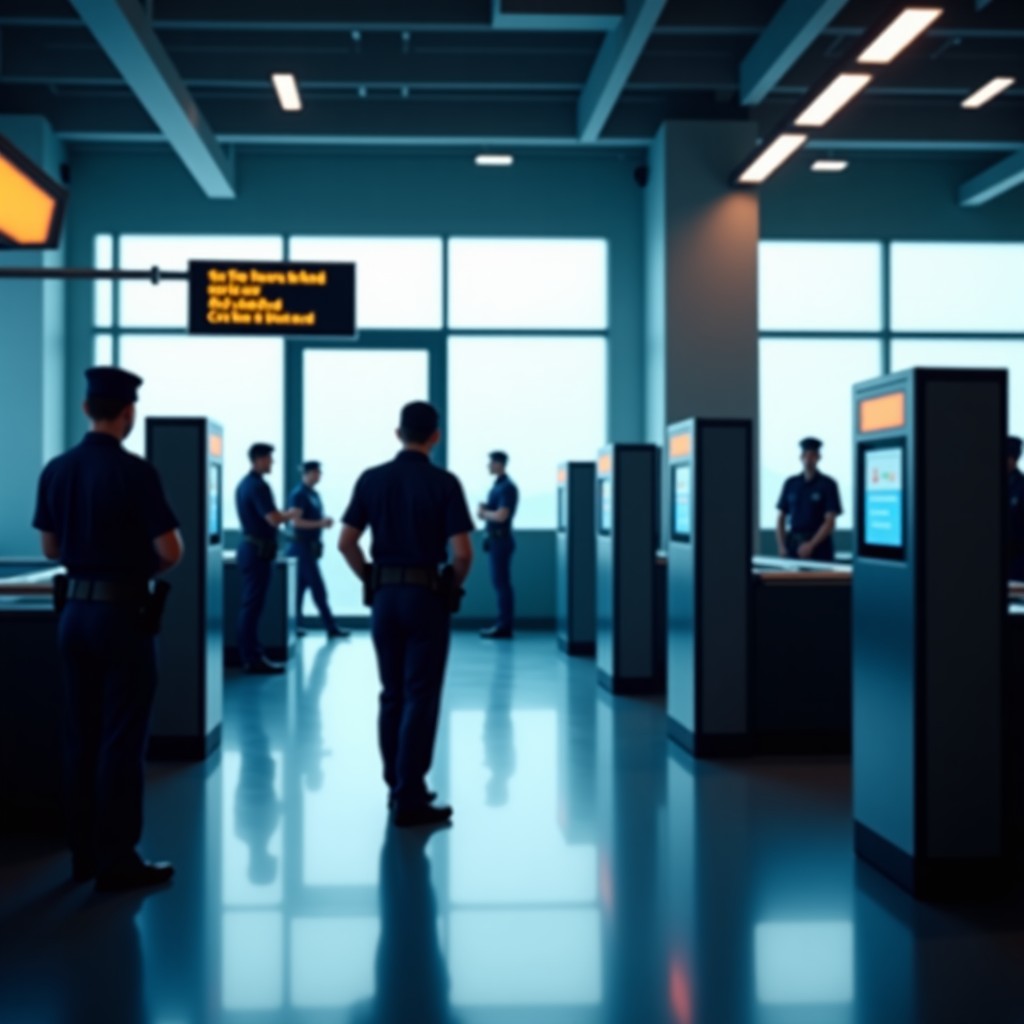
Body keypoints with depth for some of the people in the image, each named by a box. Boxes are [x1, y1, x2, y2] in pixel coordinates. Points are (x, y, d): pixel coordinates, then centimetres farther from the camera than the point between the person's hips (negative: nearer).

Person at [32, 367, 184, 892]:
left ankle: (84, 854, 20)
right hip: (122, 613, -6)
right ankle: (117, 861, 5)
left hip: (75, 609, 6)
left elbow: (51, 547, 13)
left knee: (80, 736, 12)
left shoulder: (56, 470, 4)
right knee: (121, 739, 0)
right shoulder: (134, 472, -15)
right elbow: (171, 551, -15)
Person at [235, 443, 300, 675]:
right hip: (258, 551, -10)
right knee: (252, 606, -6)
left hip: (249, 548, 10)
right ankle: (253, 661, -3)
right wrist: (290, 515, -5)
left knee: (250, 605, 12)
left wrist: (284, 515, 18)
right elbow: (273, 519, -23)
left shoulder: (245, 483, 13)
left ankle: (252, 656, 18)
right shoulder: (258, 486, -17)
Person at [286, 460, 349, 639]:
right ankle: (331, 627, -6)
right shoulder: (299, 494, -14)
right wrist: (321, 523, -24)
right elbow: (297, 522, -21)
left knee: (301, 586, 11)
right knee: (318, 589, -7)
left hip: (311, 546, 9)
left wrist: (325, 521, 7)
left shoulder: (313, 494, 14)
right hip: (302, 545, -9)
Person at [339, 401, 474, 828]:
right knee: (420, 697, -1)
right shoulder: (444, 483, -8)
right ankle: (409, 800, -1)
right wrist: (453, 587, 3)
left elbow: (346, 543, 2)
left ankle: (398, 787, 21)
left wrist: (372, 581, 12)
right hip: (426, 596, -4)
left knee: (392, 695, 14)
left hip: (384, 596, 4)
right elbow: (462, 553, -14)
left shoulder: (370, 479, 3)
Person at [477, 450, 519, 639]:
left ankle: (504, 627, -6)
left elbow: (501, 515, -22)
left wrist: (483, 513, -6)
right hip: (495, 538, 10)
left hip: (501, 539, -10)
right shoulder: (498, 486, 15)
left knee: (502, 582, -8)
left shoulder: (507, 488, -14)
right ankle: (502, 624, 16)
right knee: (499, 582, 11)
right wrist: (484, 509, 0)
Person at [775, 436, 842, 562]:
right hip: (792, 546, 3)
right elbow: (781, 518, 13)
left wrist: (811, 545, -15)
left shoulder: (828, 484, 1)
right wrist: (782, 546, 0)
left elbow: (830, 522, -5)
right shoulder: (790, 484, 12)